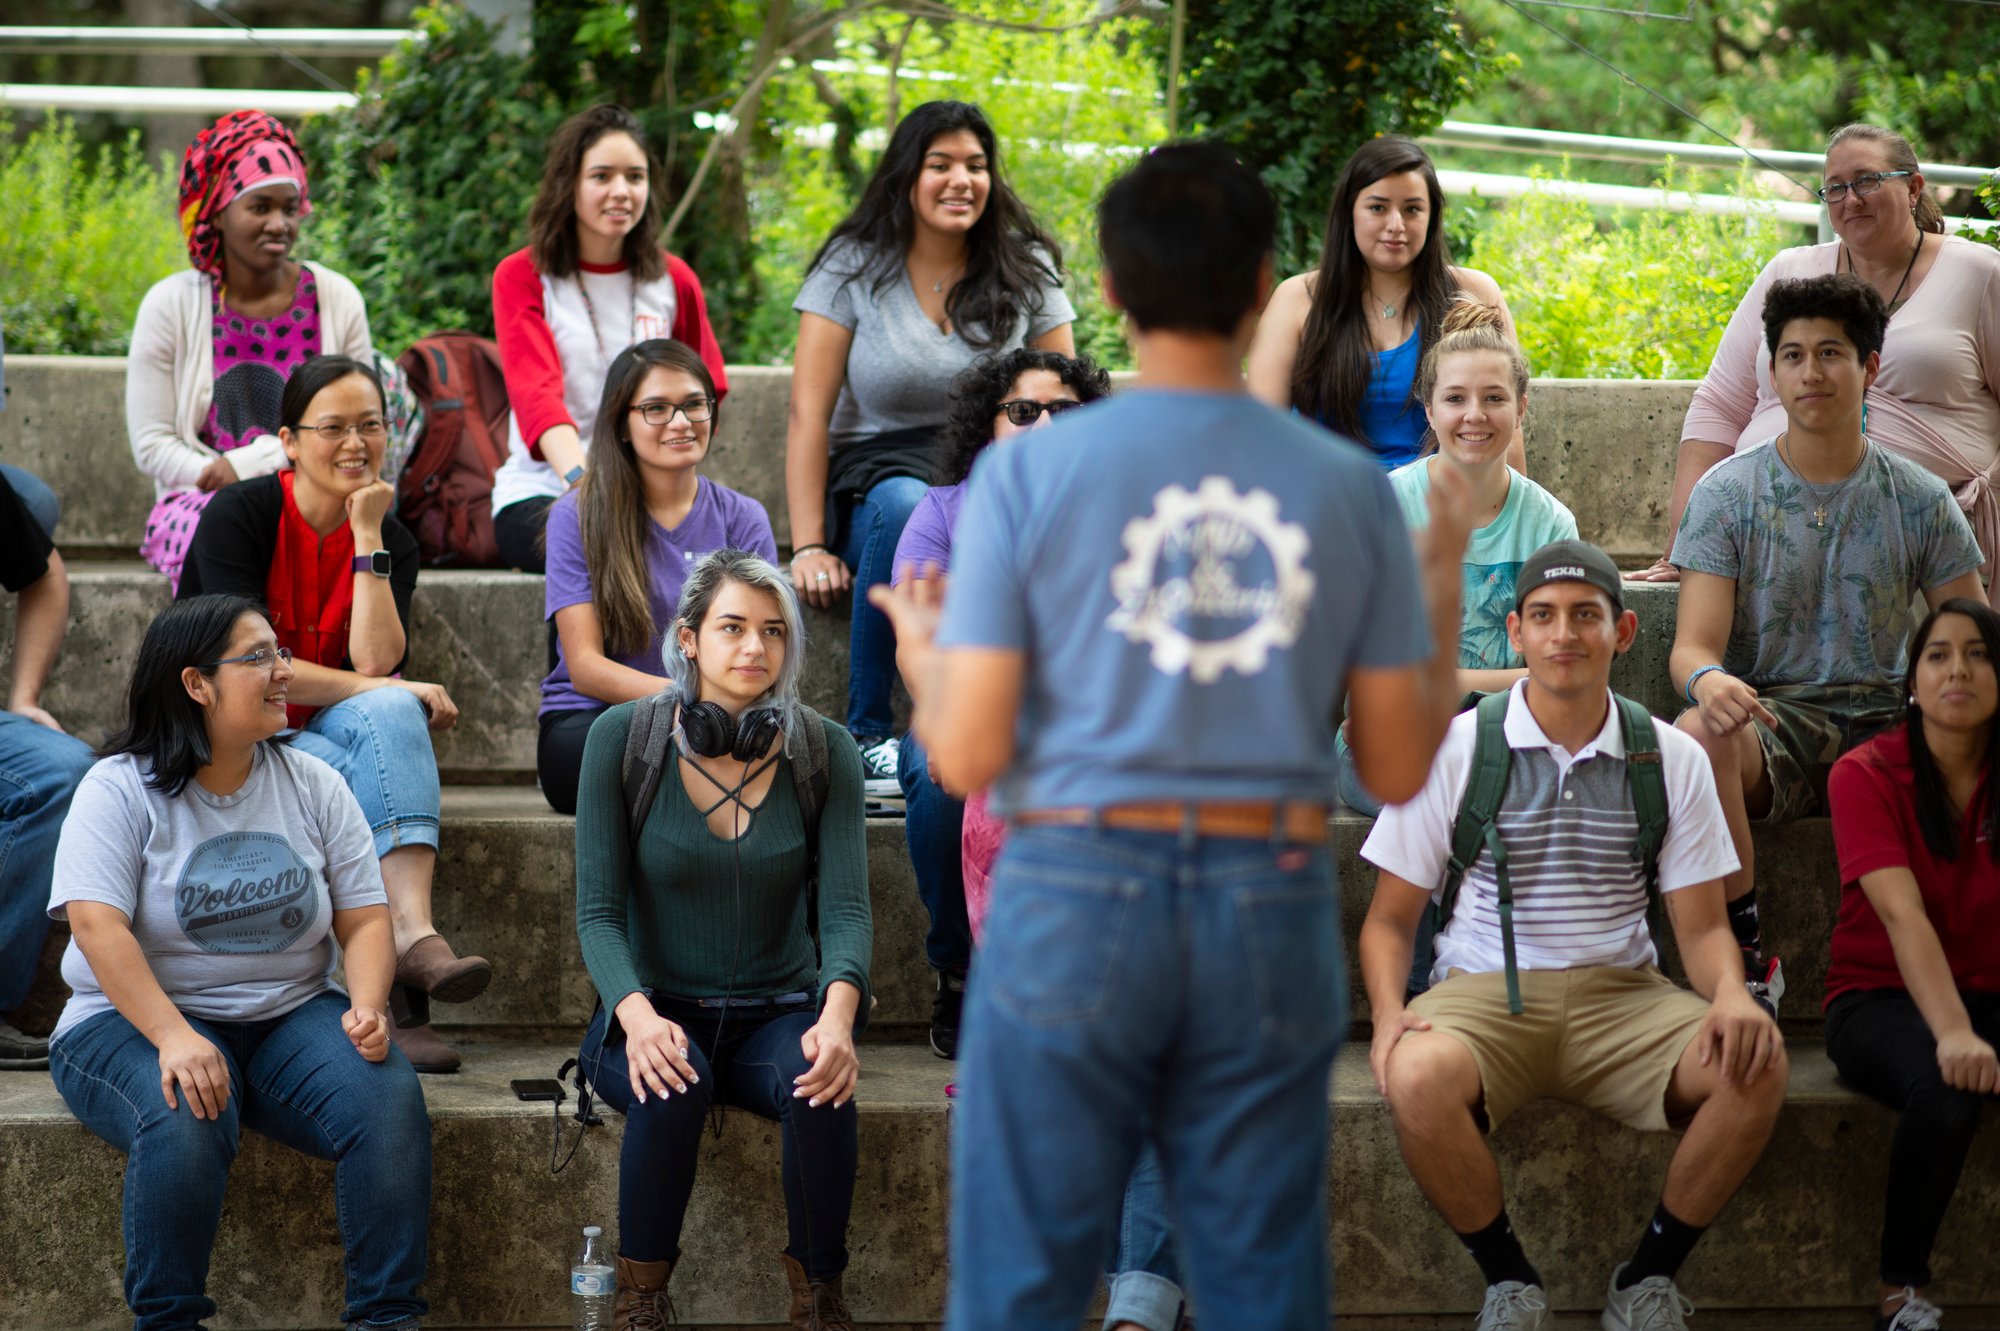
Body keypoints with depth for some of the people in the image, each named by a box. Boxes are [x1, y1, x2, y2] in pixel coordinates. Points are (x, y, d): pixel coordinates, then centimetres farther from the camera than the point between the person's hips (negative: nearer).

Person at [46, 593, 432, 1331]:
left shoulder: (313, 785, 8)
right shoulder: (120, 789, -5)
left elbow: (364, 918, 6)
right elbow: (97, 926, -17)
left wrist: (368, 1007, -16)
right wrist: (176, 1038, -31)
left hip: (292, 1015, 4)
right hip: (137, 1020, -4)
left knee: (390, 1102, -24)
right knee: (186, 1121, -36)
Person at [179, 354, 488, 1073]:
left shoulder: (390, 541, 4)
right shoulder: (239, 516, -9)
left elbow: (377, 663, -13)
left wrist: (368, 535, -15)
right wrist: (386, 691, -19)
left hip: (323, 740, 4)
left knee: (390, 714, -31)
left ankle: (415, 936, -48)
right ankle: (404, 969, -37)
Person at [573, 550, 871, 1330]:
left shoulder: (823, 751, -2)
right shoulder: (624, 738, -6)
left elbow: (846, 907, -10)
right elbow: (597, 909, -9)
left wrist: (838, 1013, -32)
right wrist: (637, 1015, -30)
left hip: (777, 1013, 1)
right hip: (659, 1007, -1)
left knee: (820, 1085, -33)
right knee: (673, 1084, -36)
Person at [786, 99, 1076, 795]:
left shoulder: (1027, 271, 9)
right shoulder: (852, 268, 2)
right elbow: (809, 413, -2)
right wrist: (810, 547, -12)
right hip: (879, 472, -1)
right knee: (903, 505, -39)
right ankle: (868, 736, -29)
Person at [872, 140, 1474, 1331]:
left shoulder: (1031, 472, -5)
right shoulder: (1351, 487, 1)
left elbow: (967, 757, -6)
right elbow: (1401, 768, 6)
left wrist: (923, 653, 15)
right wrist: (1445, 588, 20)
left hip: (1078, 892, -2)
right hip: (1275, 914, 2)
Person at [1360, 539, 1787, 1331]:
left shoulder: (1672, 760, 7)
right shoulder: (1453, 751, 2)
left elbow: (1702, 924, 8)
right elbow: (1390, 918, 5)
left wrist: (1731, 996, -16)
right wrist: (1389, 1013, -16)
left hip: (1622, 996, 2)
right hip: (1483, 996, -2)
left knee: (1756, 1069, -27)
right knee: (1418, 1079, -37)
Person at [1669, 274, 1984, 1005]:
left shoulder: (1920, 500, 8)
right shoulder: (1727, 493, 3)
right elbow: (1692, 645, -5)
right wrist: (1708, 679, -31)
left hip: (1878, 725, 2)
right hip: (1768, 719, -1)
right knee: (1696, 735, -37)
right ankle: (1746, 958, -23)